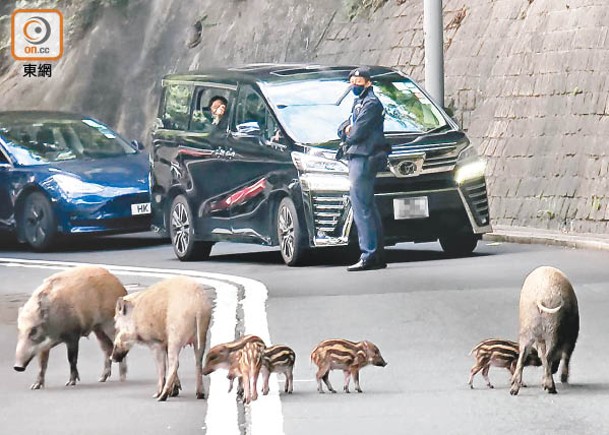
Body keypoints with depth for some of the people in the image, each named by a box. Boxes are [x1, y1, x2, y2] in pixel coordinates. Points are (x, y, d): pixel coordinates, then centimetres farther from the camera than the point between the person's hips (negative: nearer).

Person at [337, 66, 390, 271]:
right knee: (369, 209, 11)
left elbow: (359, 132, -17)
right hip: (357, 159, 11)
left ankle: (369, 256, -18)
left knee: (361, 208, -14)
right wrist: (346, 128, -1)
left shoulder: (371, 103, -9)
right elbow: (342, 129, 22)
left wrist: (348, 139, 3)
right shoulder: (359, 103, 23)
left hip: (363, 159, -11)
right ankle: (378, 256, 14)